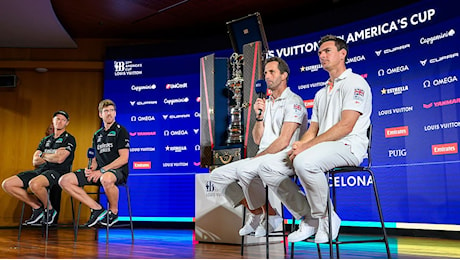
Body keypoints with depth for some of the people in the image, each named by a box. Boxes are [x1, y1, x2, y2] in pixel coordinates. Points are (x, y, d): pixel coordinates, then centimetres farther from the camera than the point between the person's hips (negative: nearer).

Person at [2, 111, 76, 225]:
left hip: (57, 172, -7)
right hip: (40, 170, 7)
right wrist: (52, 156, -4)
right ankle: (37, 207, 0)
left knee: (34, 184, -39)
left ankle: (50, 209, -10)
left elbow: (60, 159, -12)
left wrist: (43, 155, 4)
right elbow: (35, 162, 11)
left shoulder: (69, 139, 3)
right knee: (7, 184, -7)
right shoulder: (45, 140, 22)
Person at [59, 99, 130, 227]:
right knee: (64, 180, -9)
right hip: (99, 173, 7)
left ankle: (113, 212, -15)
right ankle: (97, 208, -9)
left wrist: (102, 171, -16)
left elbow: (124, 158, -10)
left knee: (106, 179, -44)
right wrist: (91, 168, -2)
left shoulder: (120, 131, -1)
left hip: (117, 171, -7)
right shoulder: (97, 135, 20)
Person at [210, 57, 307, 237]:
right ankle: (256, 213, 5)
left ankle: (272, 216, -16)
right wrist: (259, 117, 1)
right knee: (218, 175, 0)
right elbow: (257, 139, 16)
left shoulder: (293, 101, -4)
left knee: (245, 170, -35)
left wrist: (257, 157, -12)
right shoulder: (266, 103, 21)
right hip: (263, 158, 9)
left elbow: (284, 141, -14)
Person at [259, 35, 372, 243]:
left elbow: (345, 126, -14)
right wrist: (298, 145, -3)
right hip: (323, 148, 8)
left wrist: (307, 146, -19)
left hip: (348, 147, -8)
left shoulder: (355, 83, 0)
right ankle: (309, 219, -2)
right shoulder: (321, 93, 27)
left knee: (304, 161, -38)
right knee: (268, 167, -8)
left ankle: (326, 219, -15)